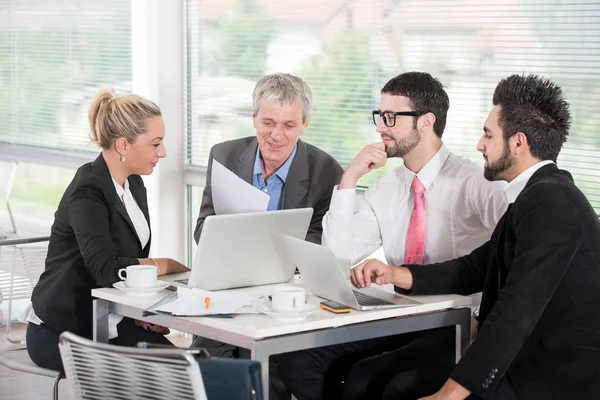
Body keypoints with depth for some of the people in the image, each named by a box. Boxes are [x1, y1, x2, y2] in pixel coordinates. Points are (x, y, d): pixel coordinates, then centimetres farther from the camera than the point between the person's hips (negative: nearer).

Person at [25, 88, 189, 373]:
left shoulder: (134, 185, 8)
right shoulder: (87, 193, -19)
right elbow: (106, 269, -29)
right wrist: (169, 266, -17)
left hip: (108, 321, 7)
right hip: (61, 332, -7)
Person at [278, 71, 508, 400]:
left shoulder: (475, 185, -8)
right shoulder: (384, 190, 11)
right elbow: (338, 256, 3)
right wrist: (349, 179, -2)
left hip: (453, 328, -6)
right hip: (396, 320, 6)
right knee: (298, 363, -12)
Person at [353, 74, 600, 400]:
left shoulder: (549, 201, -19)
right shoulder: (537, 195, 12)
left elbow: (517, 310, -26)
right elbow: (473, 270, 17)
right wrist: (395, 275, 4)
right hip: (533, 361, 9)